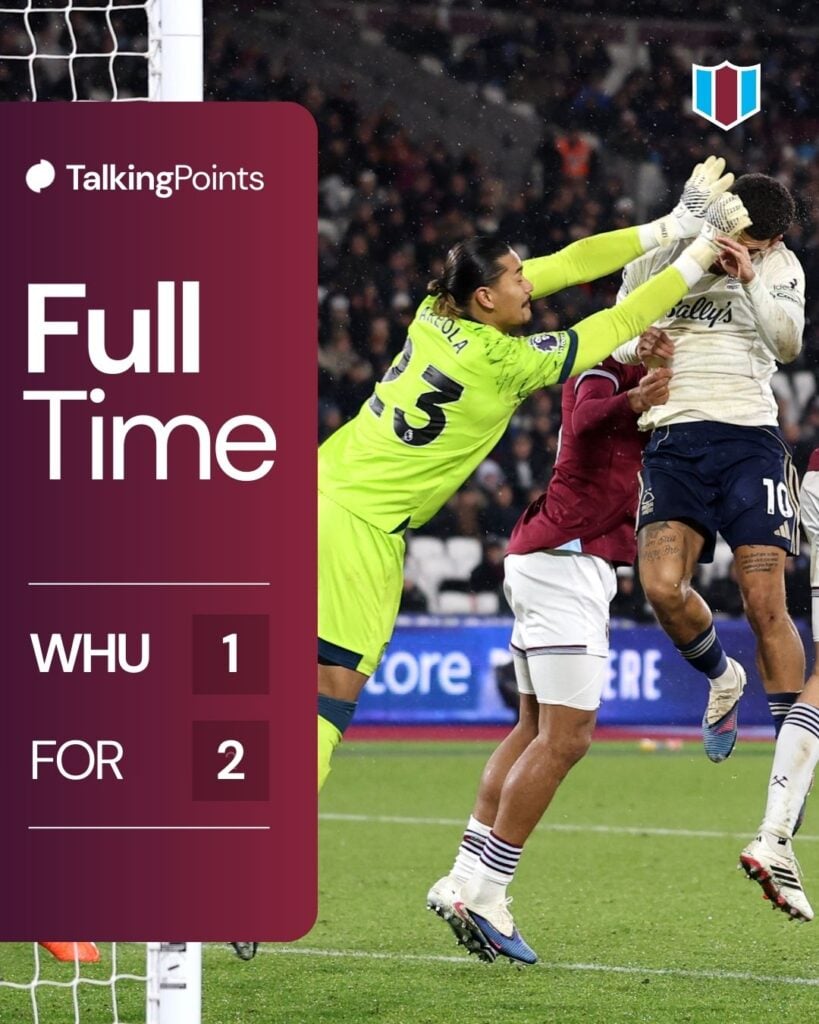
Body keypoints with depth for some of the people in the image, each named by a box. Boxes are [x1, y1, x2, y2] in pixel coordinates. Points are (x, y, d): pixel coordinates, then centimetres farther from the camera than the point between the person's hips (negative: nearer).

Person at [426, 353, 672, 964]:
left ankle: (465, 881, 17)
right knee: (567, 736, -9)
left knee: (537, 729, 15)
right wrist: (633, 402, -52)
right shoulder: (607, 364, -12)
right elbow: (586, 421, -33)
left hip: (545, 560, 11)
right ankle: (482, 893, -9)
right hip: (570, 561, -11)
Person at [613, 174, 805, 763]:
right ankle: (723, 679, 14)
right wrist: (641, 346, -6)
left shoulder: (779, 267, 6)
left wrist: (750, 279, -20)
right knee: (663, 588, -19)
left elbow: (788, 344, -8)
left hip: (750, 436, -1)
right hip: (673, 440, 1)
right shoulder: (657, 255, 7)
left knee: (766, 604, -11)